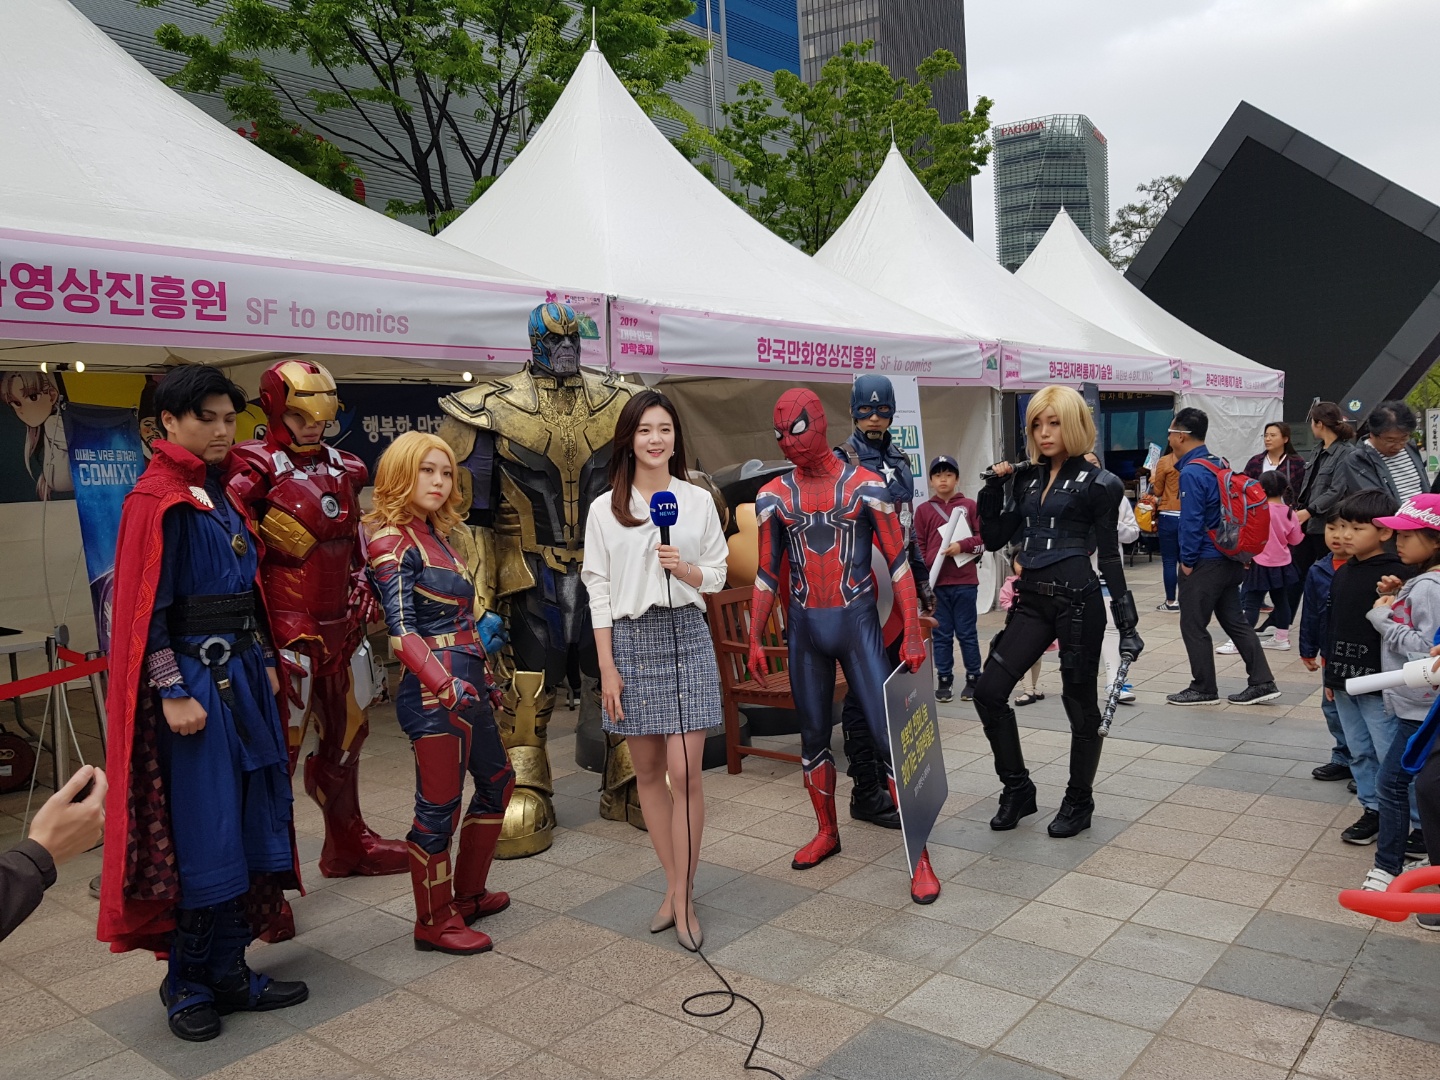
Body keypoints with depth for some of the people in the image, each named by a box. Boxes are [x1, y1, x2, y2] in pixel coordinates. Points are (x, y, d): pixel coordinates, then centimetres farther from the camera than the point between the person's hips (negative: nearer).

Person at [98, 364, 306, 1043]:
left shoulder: (224, 492, 13)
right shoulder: (157, 500, -11)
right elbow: (146, 608, -14)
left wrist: (263, 663, 15)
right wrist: (175, 694, -17)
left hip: (243, 672, 8)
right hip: (195, 679, -8)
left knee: (250, 823, 9)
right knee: (205, 831, 0)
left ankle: (229, 972, 21)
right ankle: (188, 985, 17)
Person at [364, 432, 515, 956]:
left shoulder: (435, 537, 14)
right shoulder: (393, 540, -11)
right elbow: (401, 628, -21)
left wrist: (486, 679, 22)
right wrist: (445, 684, -32)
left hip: (466, 685, 10)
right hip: (434, 692, -10)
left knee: (497, 780, 21)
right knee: (440, 806, 0)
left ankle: (468, 893, 35)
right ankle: (435, 923, 17)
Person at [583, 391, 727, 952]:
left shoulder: (698, 500, 5)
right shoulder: (605, 508, 3)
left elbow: (716, 575, 9)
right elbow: (598, 589, 1)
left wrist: (683, 568, -13)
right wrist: (607, 666, -4)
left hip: (685, 637, 0)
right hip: (630, 639, 1)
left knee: (685, 771, -6)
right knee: (647, 770, 8)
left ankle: (682, 898, 7)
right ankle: (675, 885, 23)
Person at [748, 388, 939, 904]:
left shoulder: (865, 486, -6)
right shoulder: (773, 496, 3)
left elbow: (898, 562, -4)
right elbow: (767, 574, 9)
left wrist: (912, 632, -8)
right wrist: (755, 639, 6)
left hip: (857, 621, -3)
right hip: (803, 627, 4)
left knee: (889, 734, -5)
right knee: (813, 735, 13)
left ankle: (920, 856, 3)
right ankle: (827, 832, 33)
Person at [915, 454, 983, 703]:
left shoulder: (970, 506, 5)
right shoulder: (923, 510, 7)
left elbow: (985, 538, 4)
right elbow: (918, 547, 6)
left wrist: (962, 546, -12)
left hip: (965, 582, -1)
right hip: (935, 583, 1)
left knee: (966, 633, 6)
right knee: (941, 635, 6)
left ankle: (973, 680, 16)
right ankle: (944, 681, 14)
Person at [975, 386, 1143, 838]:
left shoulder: (1098, 483, -3)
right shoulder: (1028, 479, 12)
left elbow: (1109, 556, -3)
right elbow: (995, 538, 12)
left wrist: (1126, 620, -6)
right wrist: (993, 487, 2)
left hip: (1078, 599, -5)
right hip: (1032, 600, 6)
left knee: (1080, 702, 5)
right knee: (989, 691, -2)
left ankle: (1079, 802, 23)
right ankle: (1017, 789, 16)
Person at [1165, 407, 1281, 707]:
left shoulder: (1192, 472, -18)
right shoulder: (1220, 465, 10)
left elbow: (1192, 521, -20)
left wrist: (1187, 560, -12)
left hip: (1205, 562, -9)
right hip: (1230, 558, 9)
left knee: (1193, 625, 2)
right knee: (1234, 619, 14)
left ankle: (1204, 689, 10)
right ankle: (1262, 682, 15)